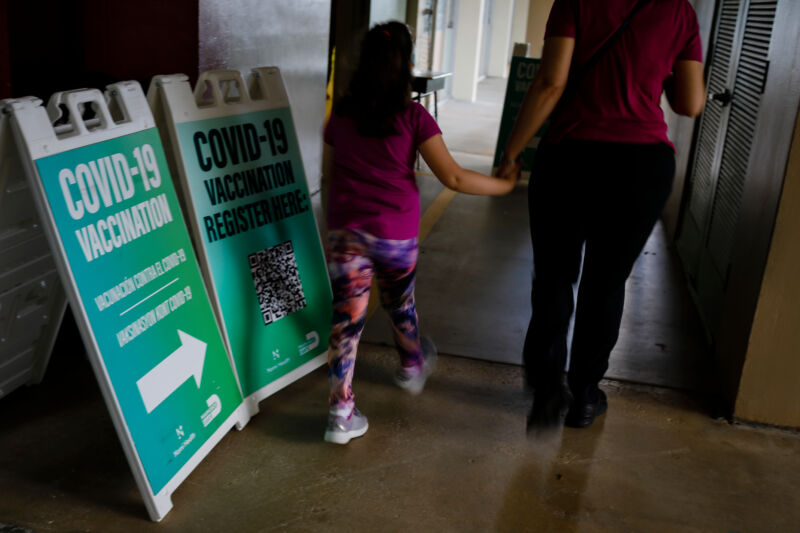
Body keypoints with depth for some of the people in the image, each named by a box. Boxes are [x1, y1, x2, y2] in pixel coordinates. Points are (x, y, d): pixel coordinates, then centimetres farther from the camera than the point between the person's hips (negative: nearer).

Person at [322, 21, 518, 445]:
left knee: (346, 318, 4)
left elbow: (327, 178, 12)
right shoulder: (413, 117, -6)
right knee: (400, 305, 22)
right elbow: (453, 178, -9)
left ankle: (341, 414, 3)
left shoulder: (340, 115, 4)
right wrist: (505, 184, 3)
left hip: (346, 232, 2)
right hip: (397, 234, -1)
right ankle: (412, 368, 48)